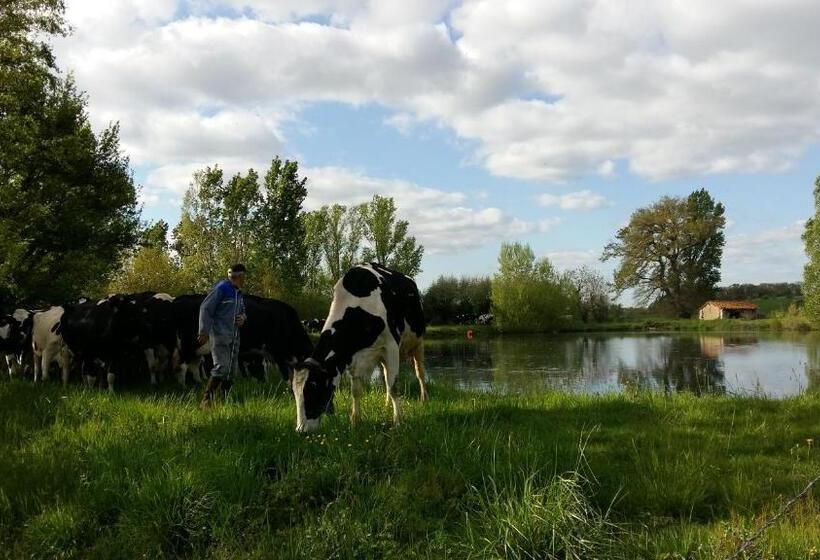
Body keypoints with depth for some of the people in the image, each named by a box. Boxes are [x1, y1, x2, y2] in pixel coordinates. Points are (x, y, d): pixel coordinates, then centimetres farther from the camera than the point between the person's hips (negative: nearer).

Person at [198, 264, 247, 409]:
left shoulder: (239, 293, 16)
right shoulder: (221, 288, -9)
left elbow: (242, 311, 30)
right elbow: (205, 308, -12)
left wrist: (242, 318, 5)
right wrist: (204, 332, -17)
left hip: (234, 337, 8)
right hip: (219, 335, -8)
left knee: (232, 370, 8)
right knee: (221, 367, -17)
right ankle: (206, 401, -10)